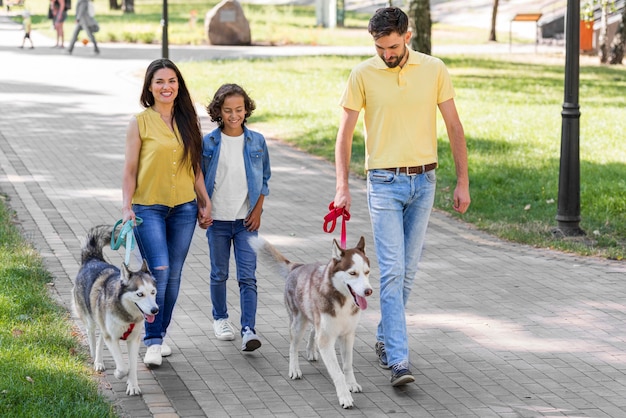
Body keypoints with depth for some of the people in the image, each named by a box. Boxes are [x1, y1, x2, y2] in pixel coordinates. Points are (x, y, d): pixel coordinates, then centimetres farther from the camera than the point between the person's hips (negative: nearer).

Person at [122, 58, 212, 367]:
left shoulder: (187, 121, 10)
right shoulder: (140, 122, -2)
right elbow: (130, 170, -2)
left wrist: (205, 202, 13)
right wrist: (126, 206, -10)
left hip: (184, 208, 4)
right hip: (148, 208, -4)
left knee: (174, 274, 7)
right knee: (158, 269, -16)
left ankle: (160, 334, 20)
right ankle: (153, 342, -10)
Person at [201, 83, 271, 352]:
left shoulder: (256, 141, 1)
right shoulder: (208, 143, -3)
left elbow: (264, 179, 8)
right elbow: (199, 179, 4)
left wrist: (257, 211, 0)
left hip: (246, 219, 0)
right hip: (218, 219, 0)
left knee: (248, 276, -8)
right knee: (219, 274, 12)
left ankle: (248, 330, -13)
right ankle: (220, 318, 31)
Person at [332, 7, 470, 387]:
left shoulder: (433, 70, -1)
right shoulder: (363, 75, -4)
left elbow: (454, 127, 5)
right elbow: (345, 134, -1)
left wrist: (463, 181, 2)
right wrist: (343, 186, -10)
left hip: (424, 181, 2)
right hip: (384, 184, -2)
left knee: (408, 270, 10)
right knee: (392, 271, -10)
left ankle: (385, 338, 28)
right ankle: (399, 360, -15)